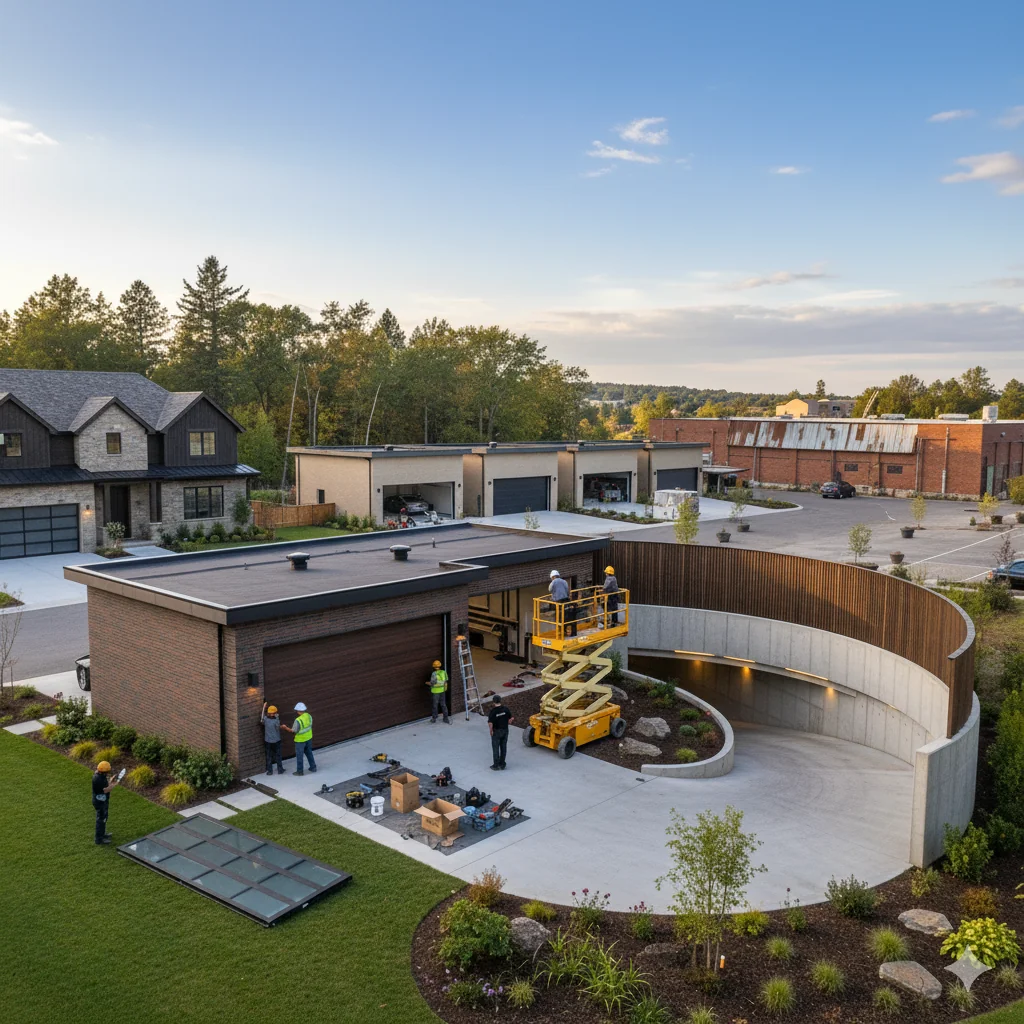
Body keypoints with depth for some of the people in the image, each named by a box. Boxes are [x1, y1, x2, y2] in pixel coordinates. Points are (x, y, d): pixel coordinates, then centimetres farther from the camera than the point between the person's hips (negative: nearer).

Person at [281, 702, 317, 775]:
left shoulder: (298, 720, -29)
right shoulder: (309, 716, -9)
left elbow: (293, 731, -18)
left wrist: (285, 727, -4)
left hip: (300, 740, -7)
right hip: (309, 738, 7)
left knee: (299, 755, 10)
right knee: (309, 753, 23)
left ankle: (299, 771, 21)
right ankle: (313, 767, 33)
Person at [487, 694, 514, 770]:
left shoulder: (493, 711, -21)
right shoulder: (505, 709, -9)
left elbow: (490, 723, -24)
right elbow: (510, 719, -1)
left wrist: (491, 731, -10)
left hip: (496, 732, -4)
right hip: (505, 730, 4)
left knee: (495, 748, 8)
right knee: (503, 748, 14)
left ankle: (496, 766, 14)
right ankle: (502, 765, 21)